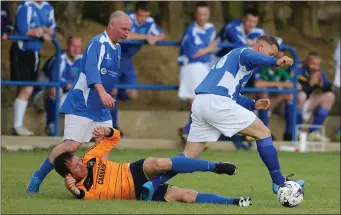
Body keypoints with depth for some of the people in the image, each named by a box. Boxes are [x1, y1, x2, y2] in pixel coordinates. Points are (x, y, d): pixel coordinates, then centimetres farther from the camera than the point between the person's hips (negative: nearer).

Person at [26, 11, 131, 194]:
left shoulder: (117, 48, 11)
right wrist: (102, 92, -48)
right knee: (72, 145, -14)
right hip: (81, 105, -9)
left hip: (101, 108, 9)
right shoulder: (98, 43, -17)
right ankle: (37, 178, 0)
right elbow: (92, 69, -34)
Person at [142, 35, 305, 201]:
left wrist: (253, 104, 28)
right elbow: (248, 56, -23)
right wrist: (275, 62, -31)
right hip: (217, 102, -9)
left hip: (199, 103, 9)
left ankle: (152, 185, -3)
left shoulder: (232, 55, 34)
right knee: (263, 133, 0)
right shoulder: (244, 52, 4)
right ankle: (279, 183, 4)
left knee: (188, 156, 9)